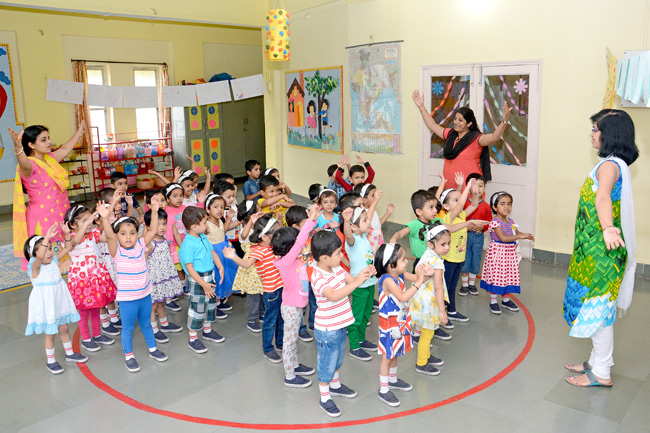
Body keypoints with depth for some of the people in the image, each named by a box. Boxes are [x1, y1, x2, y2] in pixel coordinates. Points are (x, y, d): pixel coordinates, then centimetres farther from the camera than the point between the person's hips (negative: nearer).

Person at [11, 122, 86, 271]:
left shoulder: (50, 158, 10)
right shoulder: (29, 166, -15)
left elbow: (65, 149, 29)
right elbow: (25, 165, -40)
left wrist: (78, 133, 43)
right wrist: (18, 148, -60)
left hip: (61, 216, 8)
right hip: (43, 219, -8)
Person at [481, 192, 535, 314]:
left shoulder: (510, 221, 8)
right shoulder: (495, 222, -16)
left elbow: (517, 233, 22)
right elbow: (503, 238, -24)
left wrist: (526, 236, 2)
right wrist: (520, 236, -25)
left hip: (510, 253, 7)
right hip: (497, 253, -7)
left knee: (509, 276, 12)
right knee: (495, 276, -1)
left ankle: (506, 300, 28)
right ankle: (493, 302, 13)